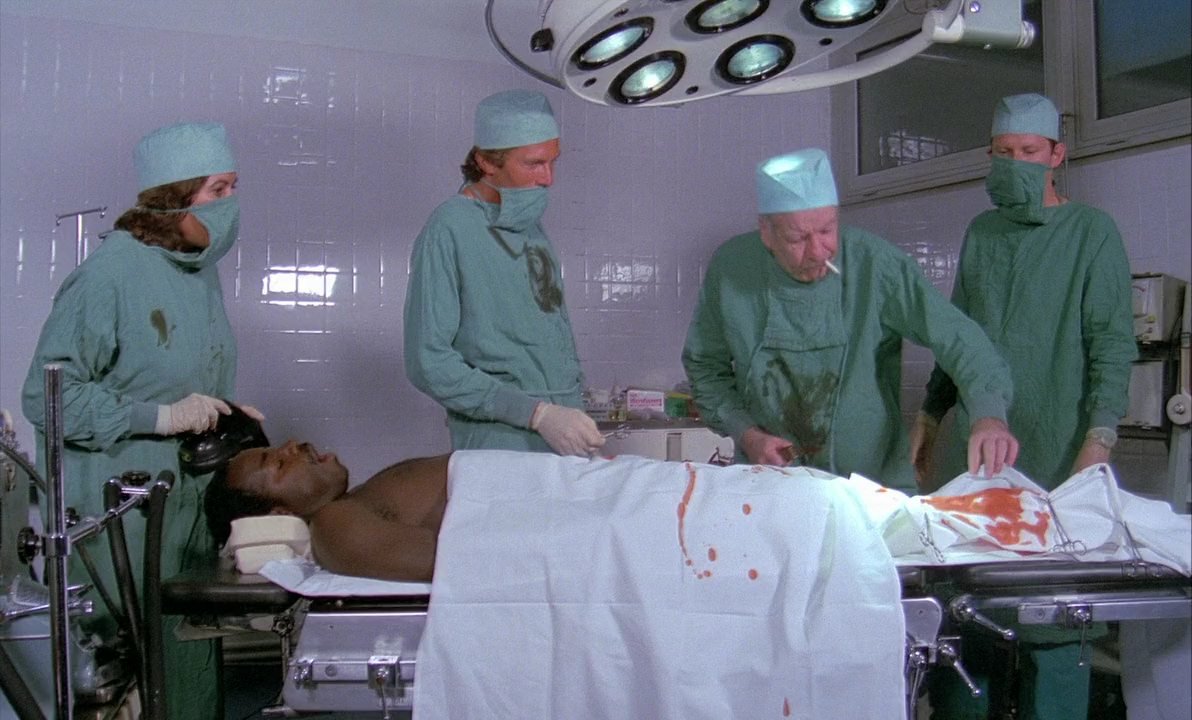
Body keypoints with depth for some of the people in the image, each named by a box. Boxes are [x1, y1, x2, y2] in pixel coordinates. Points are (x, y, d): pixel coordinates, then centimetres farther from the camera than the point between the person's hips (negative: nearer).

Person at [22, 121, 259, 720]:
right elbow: (46, 396, -17)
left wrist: (224, 413, 8)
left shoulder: (200, 270, 10)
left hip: (193, 506, 8)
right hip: (122, 516, -7)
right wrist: (160, 417, -21)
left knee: (196, 658, 12)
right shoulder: (110, 273, -16)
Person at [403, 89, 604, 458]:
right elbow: (429, 362, -15)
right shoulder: (448, 231, -11)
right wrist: (537, 413, -19)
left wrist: (574, 406, 11)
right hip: (499, 443, -7)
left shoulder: (531, 224, 13)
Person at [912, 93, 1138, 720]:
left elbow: (1113, 345, -5)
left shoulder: (1092, 232, 0)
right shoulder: (981, 233, 15)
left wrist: (1099, 442, -15)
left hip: (1055, 449, -4)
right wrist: (928, 418, 17)